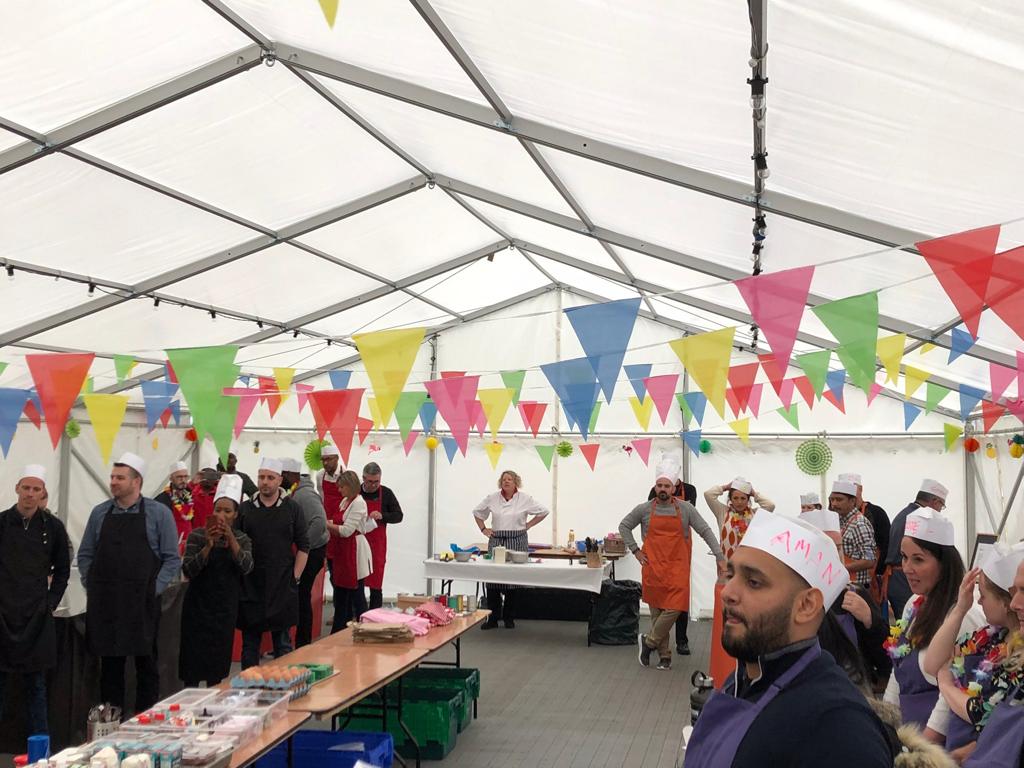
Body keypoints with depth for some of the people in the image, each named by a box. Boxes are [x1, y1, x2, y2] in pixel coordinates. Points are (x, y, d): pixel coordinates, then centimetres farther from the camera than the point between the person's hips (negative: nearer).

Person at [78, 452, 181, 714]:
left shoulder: (159, 513, -1)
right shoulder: (100, 513, 8)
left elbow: (172, 559, -1)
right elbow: (85, 555, 15)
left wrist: (153, 590, -8)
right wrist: (91, 586, 4)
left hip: (142, 603, -2)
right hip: (104, 604, 3)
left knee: (145, 663, 4)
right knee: (109, 663, 9)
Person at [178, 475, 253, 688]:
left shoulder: (242, 539, 2)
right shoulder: (197, 535, -5)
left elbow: (246, 567, -15)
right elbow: (187, 571, -15)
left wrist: (231, 539, -27)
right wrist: (208, 546, -28)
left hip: (225, 609, 2)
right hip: (198, 606, -2)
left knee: (218, 660, 10)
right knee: (193, 657, -3)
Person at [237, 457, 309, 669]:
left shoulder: (291, 509, 3)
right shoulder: (245, 509, 5)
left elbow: (303, 546, 4)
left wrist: (295, 577, -3)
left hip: (282, 587, -1)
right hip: (250, 586, 1)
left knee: (283, 641, 6)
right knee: (250, 642, 8)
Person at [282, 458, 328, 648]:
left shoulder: (305, 494, -21)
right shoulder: (296, 492, 9)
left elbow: (320, 523, -32)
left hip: (311, 553, -9)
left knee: (302, 597, -2)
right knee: (301, 596, 14)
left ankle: (303, 644, 8)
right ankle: (302, 643, 23)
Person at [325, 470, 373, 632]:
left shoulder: (358, 503, -16)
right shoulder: (345, 501, 12)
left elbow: (346, 530, -21)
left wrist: (326, 524, -15)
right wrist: (328, 522, -2)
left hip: (354, 551, -9)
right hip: (343, 552, 9)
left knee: (356, 593, 0)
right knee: (341, 591, 14)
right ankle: (338, 631, 24)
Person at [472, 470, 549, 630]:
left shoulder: (526, 499, 0)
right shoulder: (492, 498, 4)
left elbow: (543, 511, 6)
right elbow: (477, 511, 17)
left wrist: (528, 525, 2)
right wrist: (483, 529, 9)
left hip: (517, 541, -1)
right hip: (496, 540, 1)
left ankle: (509, 618, 15)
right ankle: (492, 618, 7)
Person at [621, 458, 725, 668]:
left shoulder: (685, 508, 2)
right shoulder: (644, 509, 3)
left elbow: (705, 531, 4)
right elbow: (623, 526, 14)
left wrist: (720, 557, -3)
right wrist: (635, 550, 6)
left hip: (678, 567, -1)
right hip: (653, 568, 1)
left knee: (674, 609, -12)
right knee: (657, 610, 5)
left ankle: (648, 642, 8)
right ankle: (664, 655, 17)